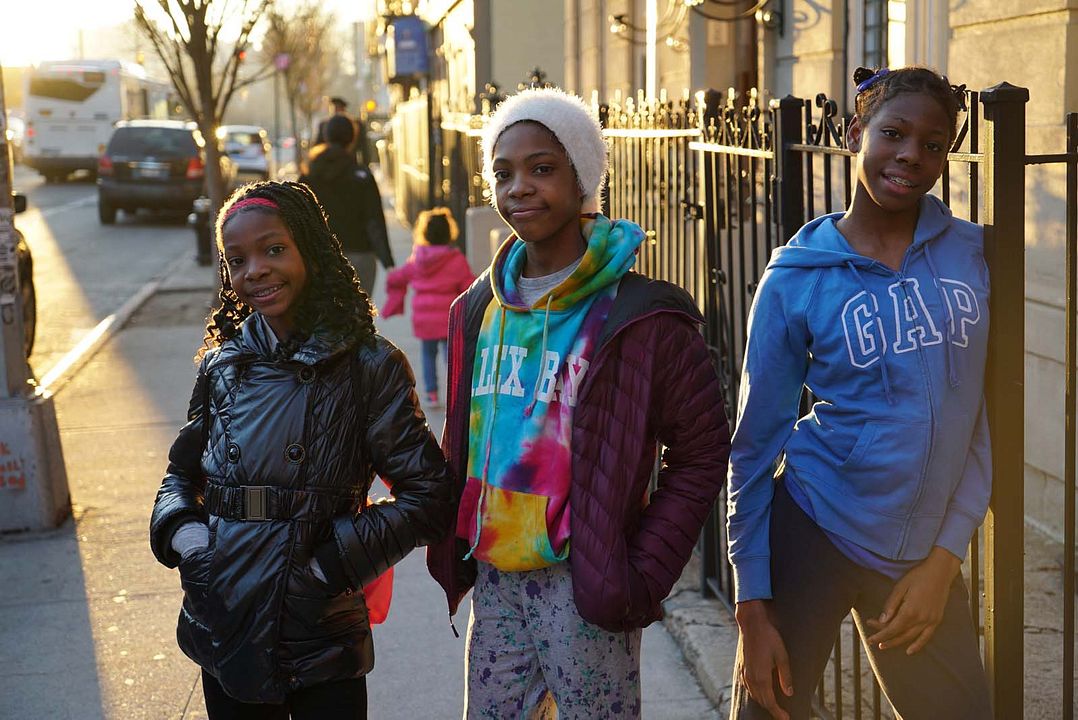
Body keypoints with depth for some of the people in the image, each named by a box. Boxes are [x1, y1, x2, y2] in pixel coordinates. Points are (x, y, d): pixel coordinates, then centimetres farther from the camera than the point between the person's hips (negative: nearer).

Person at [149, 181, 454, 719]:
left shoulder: (368, 366, -7)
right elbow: (182, 473, 18)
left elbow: (428, 496, -8)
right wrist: (181, 531, -2)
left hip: (322, 634, -3)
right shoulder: (222, 365, 5)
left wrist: (335, 559, -15)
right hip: (225, 629, 4)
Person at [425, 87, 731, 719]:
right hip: (494, 580, 6)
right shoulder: (479, 310, 8)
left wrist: (642, 576, -13)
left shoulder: (639, 316, -11)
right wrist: (450, 550, 10)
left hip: (583, 587, -6)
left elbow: (701, 453, -9)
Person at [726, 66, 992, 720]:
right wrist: (754, 606, -7)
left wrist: (945, 558, -4)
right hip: (811, 535, -3)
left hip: (925, 557, 3)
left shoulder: (972, 254, 1)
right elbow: (755, 444, -4)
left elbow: (986, 417, 3)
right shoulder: (797, 279, -7)